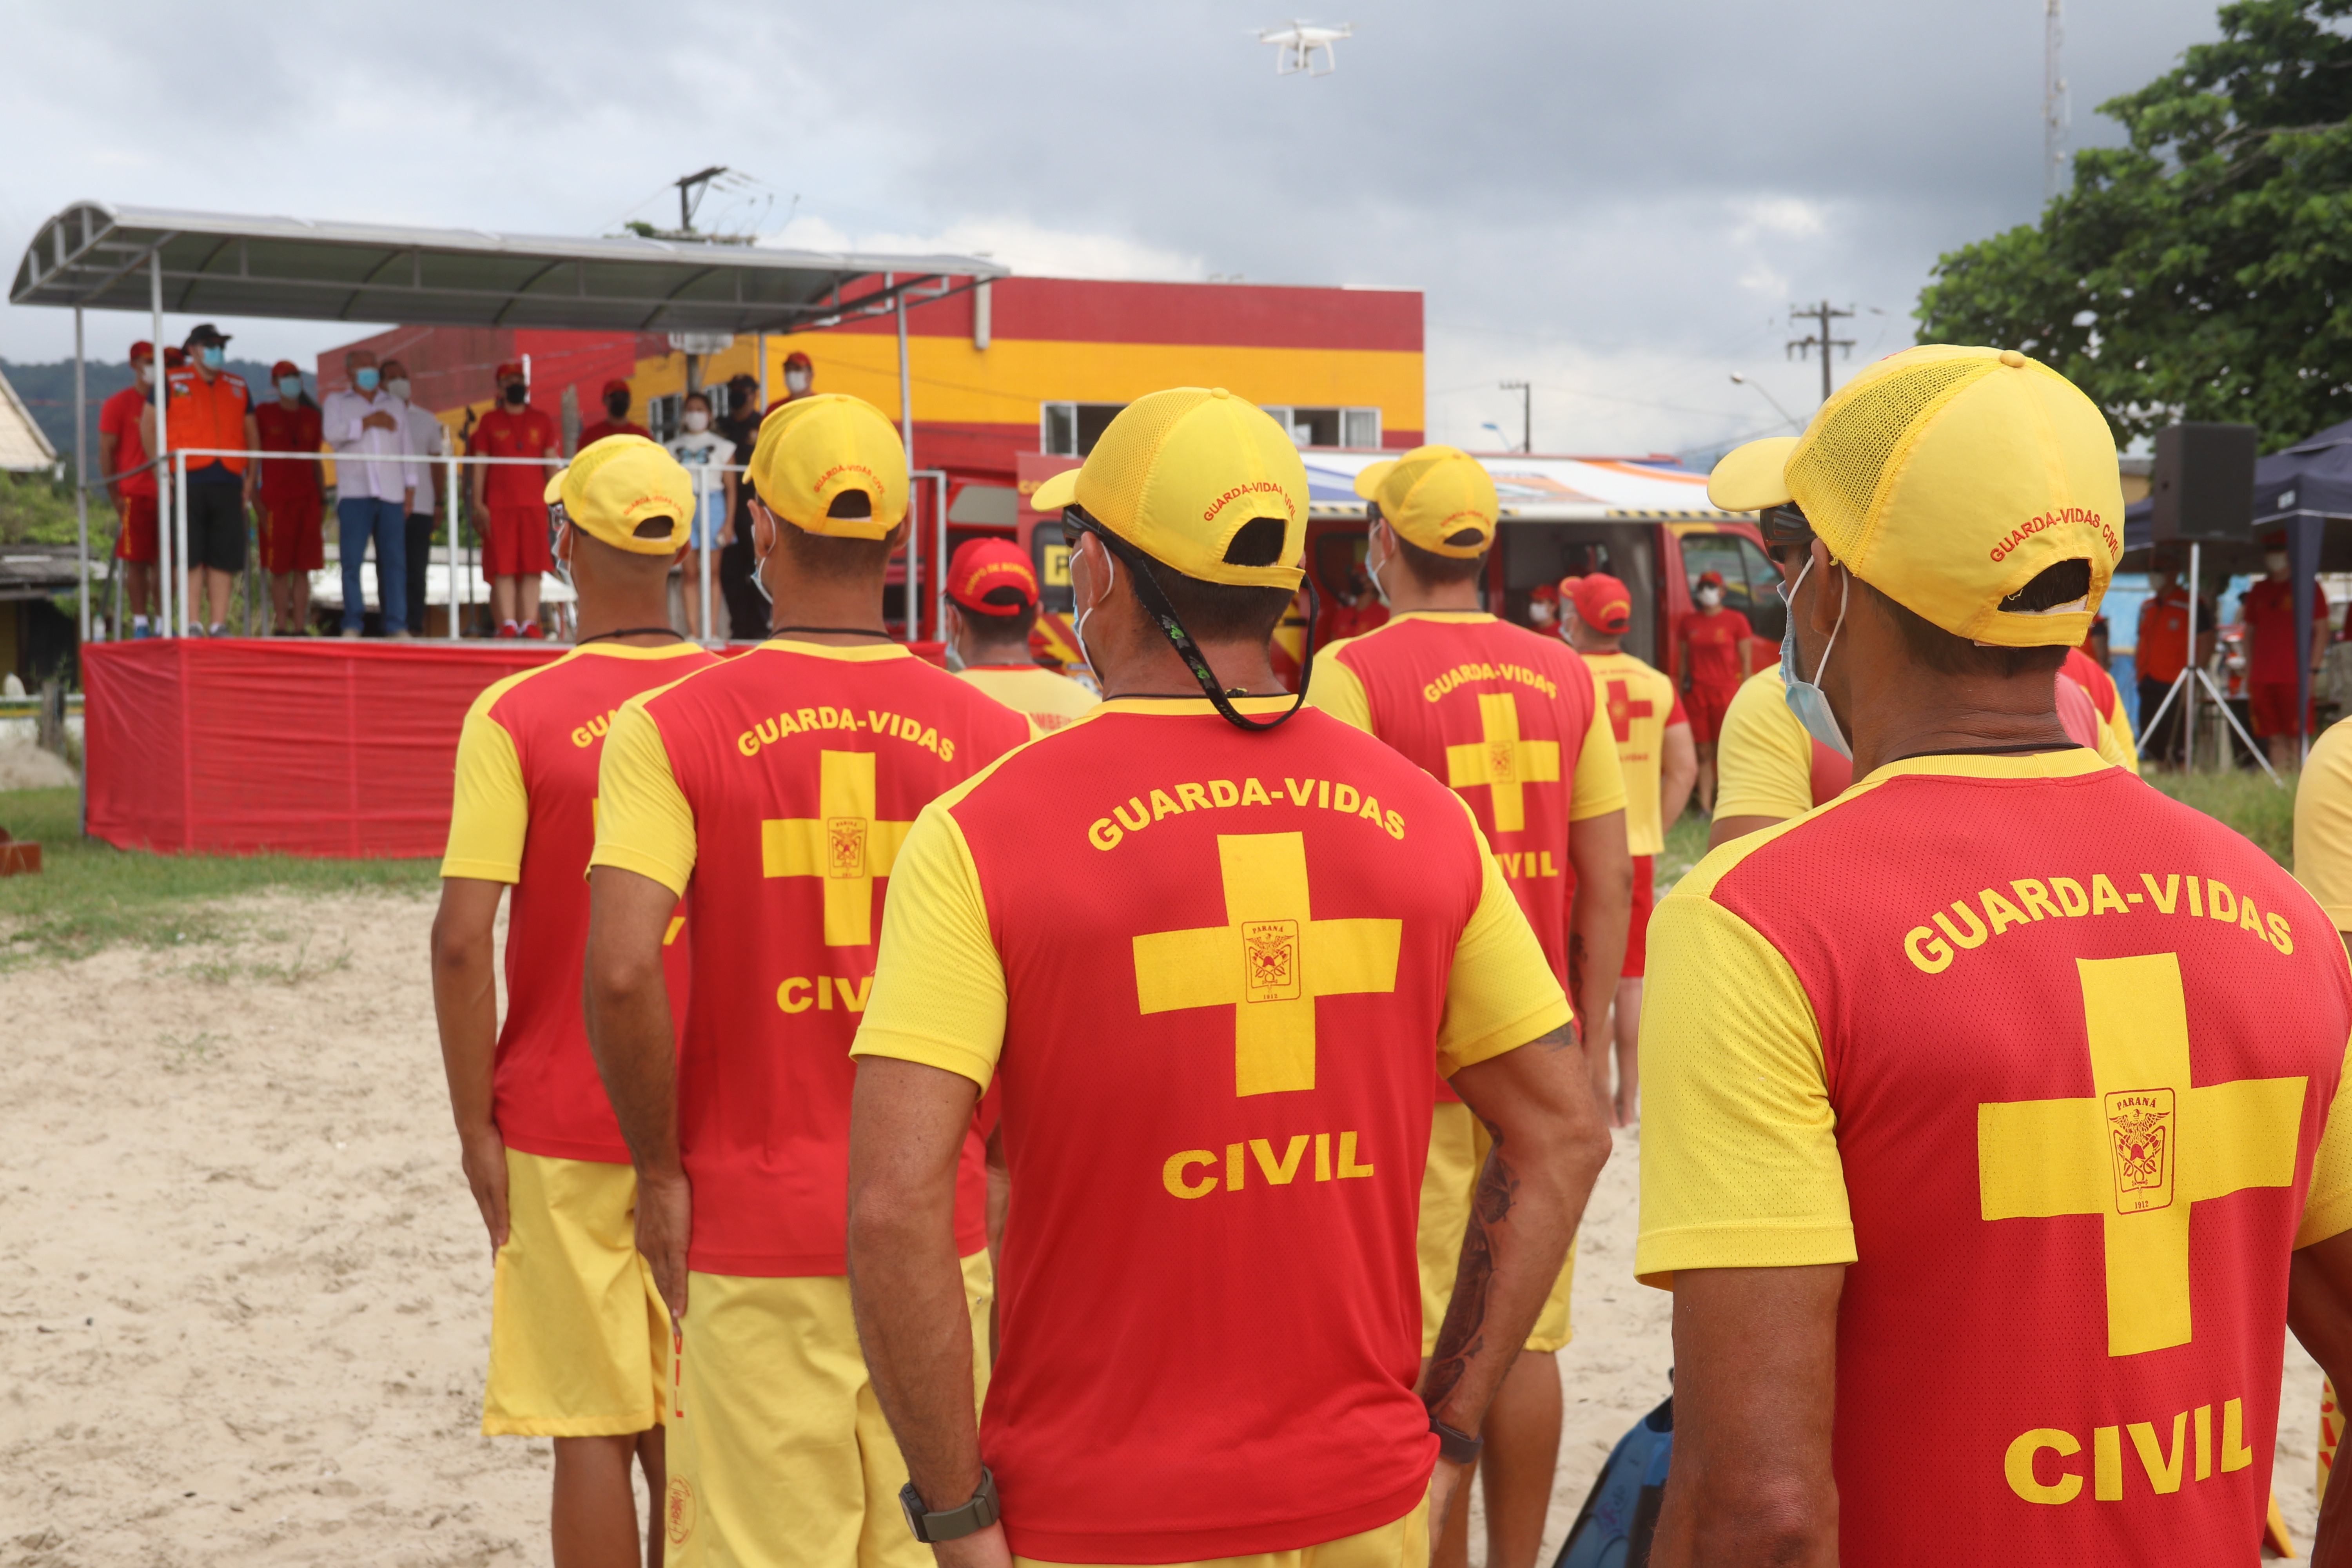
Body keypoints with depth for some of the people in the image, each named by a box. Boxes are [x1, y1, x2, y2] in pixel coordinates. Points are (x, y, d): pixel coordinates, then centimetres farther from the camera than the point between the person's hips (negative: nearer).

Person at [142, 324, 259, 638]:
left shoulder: (237, 386, 17)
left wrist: (250, 476, 11)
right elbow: (148, 424, 5)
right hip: (188, 483, -4)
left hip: (229, 483, 4)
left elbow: (251, 432, 22)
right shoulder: (172, 382, 6)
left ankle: (218, 624, 5)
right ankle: (192, 624, -3)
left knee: (224, 558, 1)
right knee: (190, 556, -5)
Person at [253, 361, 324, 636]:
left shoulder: (311, 416, 15)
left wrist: (323, 498, 13)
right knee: (279, 569, -2)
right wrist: (256, 498, -4)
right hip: (276, 498, -3)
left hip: (307, 499, 3)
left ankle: (300, 627, 5)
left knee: (303, 568, 2)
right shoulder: (264, 414, 3)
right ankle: (280, 626, 3)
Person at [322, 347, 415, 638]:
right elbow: (333, 434, -5)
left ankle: (397, 626, -3)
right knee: (352, 561, -7)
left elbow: (406, 448, 19)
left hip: (392, 494, 2)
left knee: (395, 561, -4)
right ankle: (353, 624, -3)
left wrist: (410, 490, 12)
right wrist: (368, 423, -4)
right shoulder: (337, 401, 14)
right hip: (354, 492, -2)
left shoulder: (396, 405, 23)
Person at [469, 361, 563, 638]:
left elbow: (551, 462, 12)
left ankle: (529, 623, 0)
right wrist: (478, 504, -2)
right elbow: (479, 464, 6)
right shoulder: (490, 421, 9)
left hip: (534, 504, 1)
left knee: (532, 568, -2)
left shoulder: (541, 421, 12)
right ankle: (508, 624, -4)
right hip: (499, 506, -1)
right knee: (503, 568, -4)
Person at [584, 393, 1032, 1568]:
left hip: (750, 1230, -2)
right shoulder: (989, 737, -1)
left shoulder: (668, 729, -7)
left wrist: (660, 1169, -5)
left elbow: (621, 971, -18)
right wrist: (994, 1158, 11)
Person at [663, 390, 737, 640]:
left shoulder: (721, 446, 9)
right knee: (690, 572, -3)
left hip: (712, 505, -1)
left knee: (711, 571, -4)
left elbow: (731, 488, 5)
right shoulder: (674, 447, 14)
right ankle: (693, 632, -3)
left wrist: (729, 522, -4)